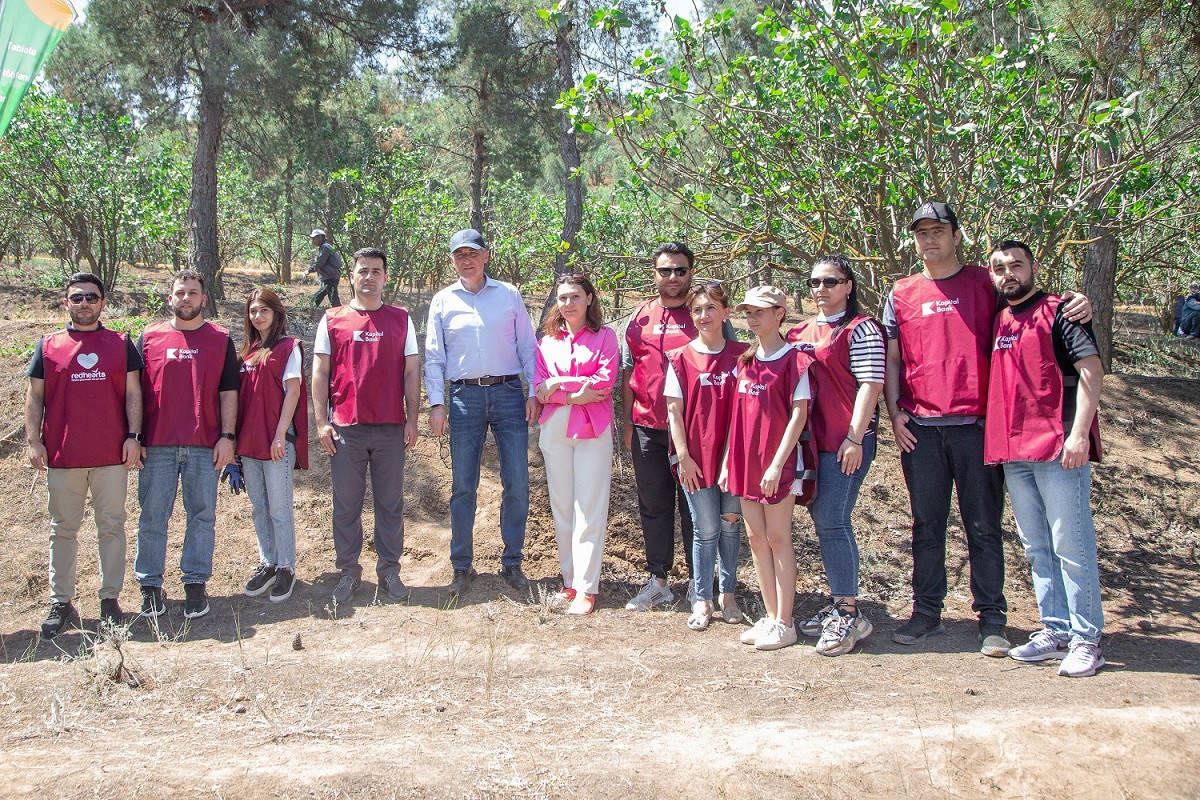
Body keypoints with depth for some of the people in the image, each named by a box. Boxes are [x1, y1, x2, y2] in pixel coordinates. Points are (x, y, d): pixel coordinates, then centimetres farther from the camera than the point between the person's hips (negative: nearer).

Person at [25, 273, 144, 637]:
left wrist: (133, 436, -4)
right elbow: (35, 396, 8)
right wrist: (33, 440, -2)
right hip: (62, 456, 0)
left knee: (112, 528, 4)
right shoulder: (48, 346, 9)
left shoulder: (121, 344, 8)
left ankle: (110, 599, 14)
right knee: (62, 530, 6)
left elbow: (133, 393, 6)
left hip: (112, 456, 0)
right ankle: (60, 602, 14)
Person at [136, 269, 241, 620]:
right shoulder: (149, 337, 9)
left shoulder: (220, 340, 9)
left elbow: (228, 392, 7)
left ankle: (195, 583, 12)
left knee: (202, 515, 3)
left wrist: (227, 436, -2)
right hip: (157, 445, 0)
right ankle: (150, 585, 12)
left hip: (204, 445, 0)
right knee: (153, 516, 3)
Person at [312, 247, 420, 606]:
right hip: (346, 428, 0)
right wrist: (321, 422, -2)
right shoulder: (332, 320, 5)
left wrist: (412, 420, 1)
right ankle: (348, 571, 18)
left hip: (391, 428, 0)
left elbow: (412, 372, 6)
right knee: (346, 505, 6)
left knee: (391, 504, 7)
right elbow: (319, 374, 4)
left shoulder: (401, 319, 7)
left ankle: (389, 570, 18)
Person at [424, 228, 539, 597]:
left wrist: (534, 391, 0)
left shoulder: (509, 295, 8)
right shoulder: (443, 301, 9)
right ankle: (462, 566, 12)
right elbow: (434, 356, 9)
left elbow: (528, 346, 9)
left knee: (517, 483, -1)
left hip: (508, 392, 0)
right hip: (464, 396, 0)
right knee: (463, 486, 2)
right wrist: (436, 403, -1)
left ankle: (512, 562, 12)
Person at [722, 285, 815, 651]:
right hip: (746, 462, 6)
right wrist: (728, 461, 10)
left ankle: (784, 624, 6)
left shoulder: (792, 359, -8)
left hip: (778, 463, -6)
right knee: (756, 538, 9)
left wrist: (777, 464, -18)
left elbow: (799, 415, -12)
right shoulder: (745, 361, 11)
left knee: (777, 538, -2)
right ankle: (771, 616, 18)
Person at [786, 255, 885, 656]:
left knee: (831, 521, -11)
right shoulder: (801, 332, 18)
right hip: (811, 440, 8)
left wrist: (854, 438, -17)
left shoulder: (860, 329, -4)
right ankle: (838, 604, 22)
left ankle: (849, 614, -3)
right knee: (822, 517, 11)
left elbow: (870, 384, -11)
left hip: (845, 442, -7)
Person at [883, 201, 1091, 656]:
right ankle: (926, 613, 19)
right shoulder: (901, 294, 12)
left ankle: (991, 619, 9)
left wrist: (1076, 306, -10)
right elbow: (891, 360, 14)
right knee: (927, 524, 9)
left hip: (975, 424, -2)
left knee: (983, 525, 2)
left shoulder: (985, 283, 7)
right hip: (919, 429, 2)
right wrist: (894, 412, 3)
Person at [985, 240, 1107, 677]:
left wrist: (1079, 433, -19)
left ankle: (1086, 638, 2)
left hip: (1058, 448, -7)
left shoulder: (1057, 312, -2)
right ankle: (1056, 629, 20)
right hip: (1013, 451, 7)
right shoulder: (998, 321, 18)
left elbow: (1092, 370, -10)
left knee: (1070, 545, -4)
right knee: (1037, 547, 11)